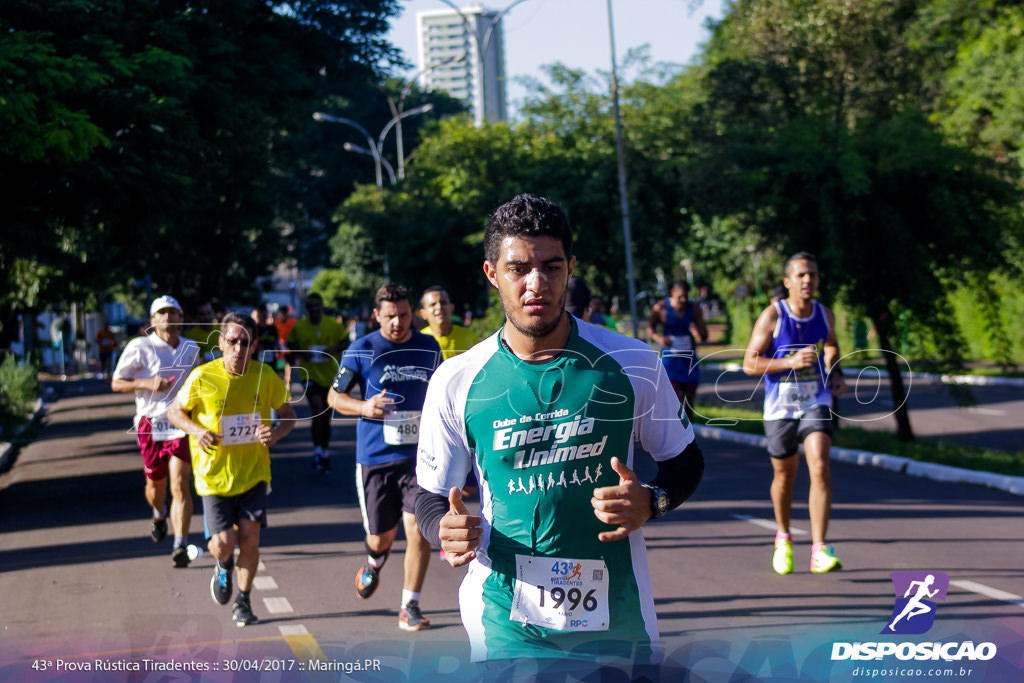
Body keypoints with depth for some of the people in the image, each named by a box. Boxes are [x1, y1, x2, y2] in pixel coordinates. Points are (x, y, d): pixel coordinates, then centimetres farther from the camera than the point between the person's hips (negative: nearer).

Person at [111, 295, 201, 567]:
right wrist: (147, 383, -15)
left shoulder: (192, 349, 10)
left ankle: (181, 546, -13)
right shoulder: (139, 347, -3)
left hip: (182, 424, 1)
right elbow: (116, 383, 0)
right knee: (156, 484, 13)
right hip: (150, 425, -1)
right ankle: (159, 514, 49)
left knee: (180, 486, -12)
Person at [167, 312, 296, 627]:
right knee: (223, 544, -9)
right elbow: (175, 411, 3)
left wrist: (276, 433, -15)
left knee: (250, 539, -6)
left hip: (254, 473, 1)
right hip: (214, 474, -1)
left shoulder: (265, 376, -6)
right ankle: (223, 566, 30)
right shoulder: (202, 377, -11)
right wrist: (196, 430, -17)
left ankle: (243, 601, 18)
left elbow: (288, 414, 7)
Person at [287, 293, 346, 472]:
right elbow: (291, 346, 6)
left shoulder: (333, 325, -3)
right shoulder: (298, 327, -5)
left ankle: (325, 453, 29)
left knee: (326, 417, 12)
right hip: (309, 375, -2)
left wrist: (334, 350, -14)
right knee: (318, 410, -22)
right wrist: (301, 353, -14)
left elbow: (344, 343, 7)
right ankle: (317, 452, -11)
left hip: (330, 376, 2)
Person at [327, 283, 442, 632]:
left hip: (418, 456, 1)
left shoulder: (429, 347, 5)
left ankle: (410, 606, 0)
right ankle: (374, 563, 45)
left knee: (418, 529, -12)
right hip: (374, 457, -1)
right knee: (381, 537, 8)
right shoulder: (361, 350, -3)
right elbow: (334, 396, 4)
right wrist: (364, 407, -15)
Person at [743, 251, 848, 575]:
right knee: (784, 475, 13)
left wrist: (836, 372, 5)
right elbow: (750, 363, -13)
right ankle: (784, 537, 41)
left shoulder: (825, 315, 1)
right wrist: (791, 361, -25)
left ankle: (819, 550, -20)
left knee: (820, 467, -19)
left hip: (816, 404, 1)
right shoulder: (772, 316, -11)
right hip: (780, 408, -1)